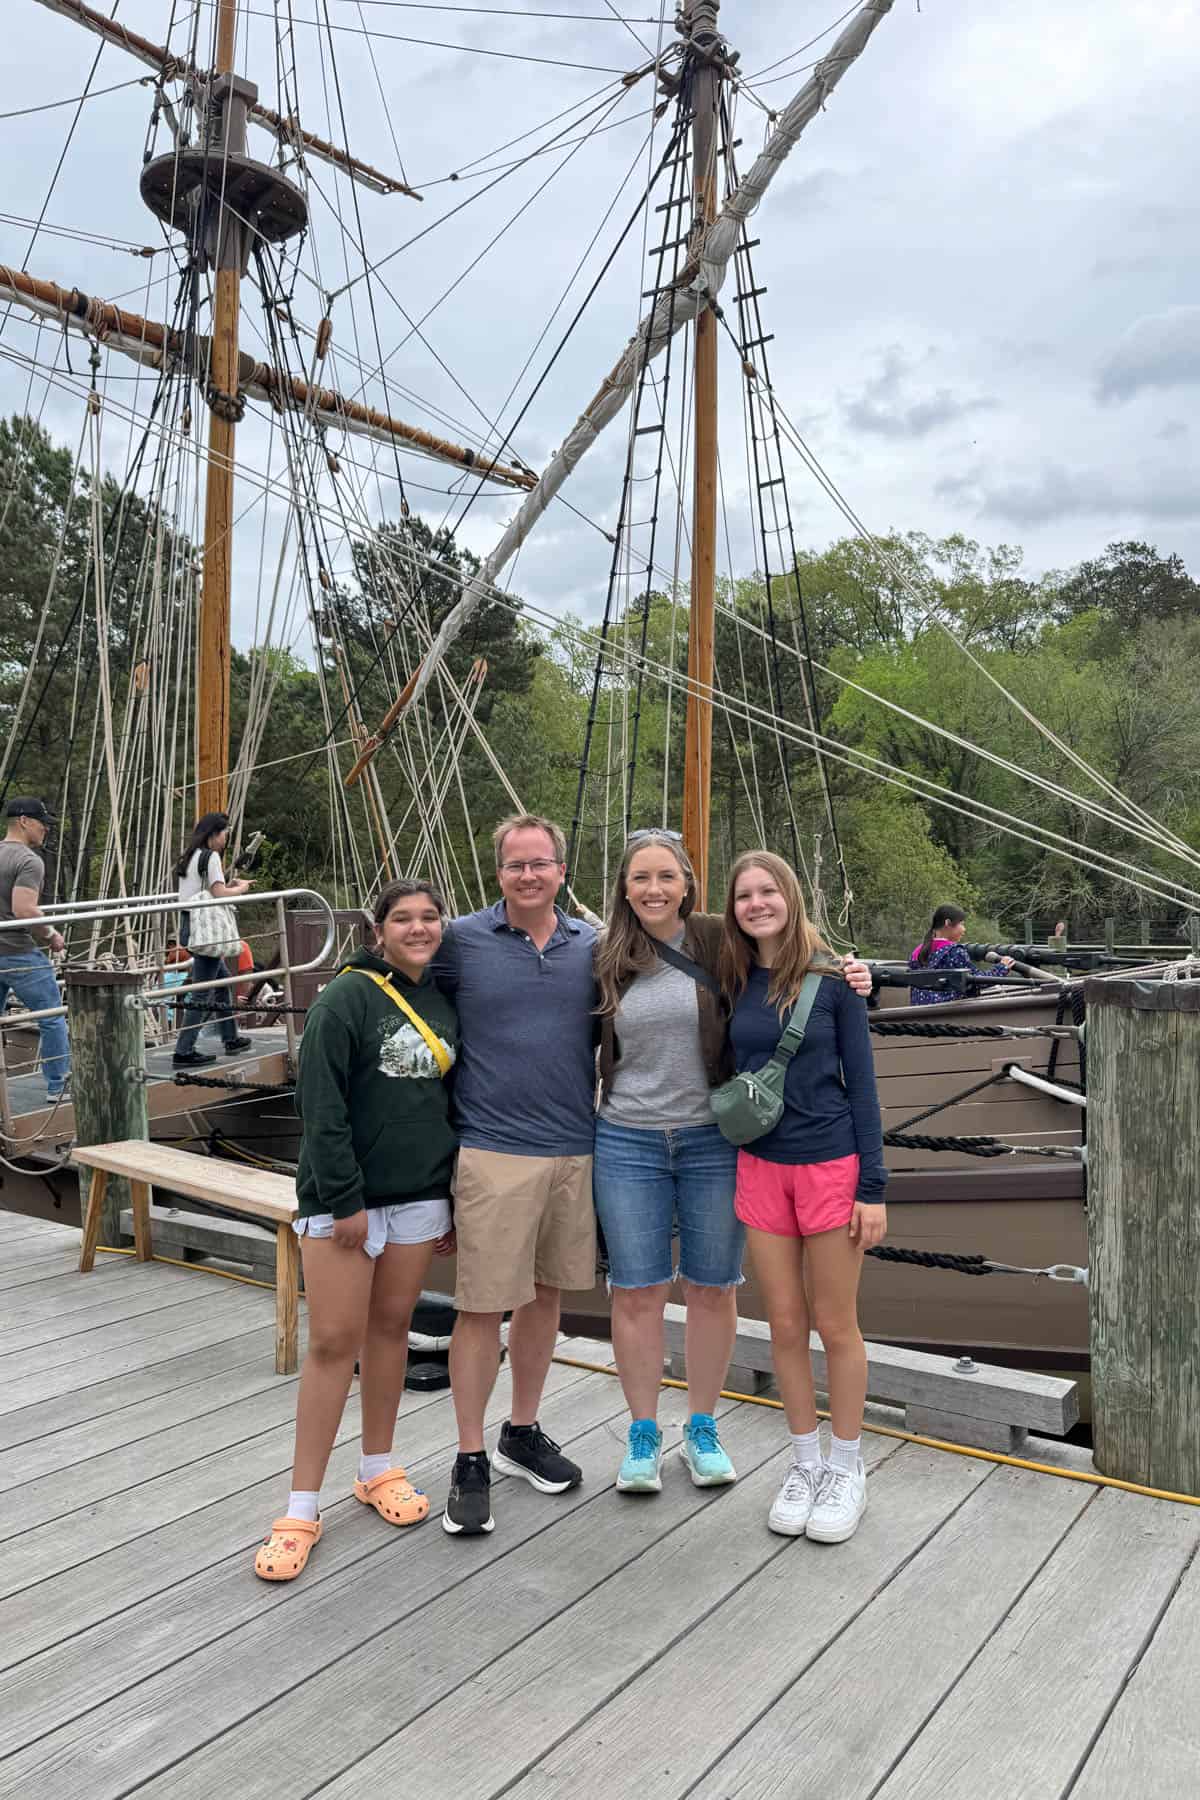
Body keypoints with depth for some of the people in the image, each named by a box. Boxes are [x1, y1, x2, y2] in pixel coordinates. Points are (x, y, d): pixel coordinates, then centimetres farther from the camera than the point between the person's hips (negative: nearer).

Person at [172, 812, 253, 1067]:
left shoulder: (189, 857, 15)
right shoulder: (210, 856, -12)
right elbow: (220, 894, -20)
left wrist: (230, 884, 13)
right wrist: (241, 888, -2)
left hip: (188, 926, 10)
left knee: (222, 977, 21)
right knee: (204, 991, -5)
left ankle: (231, 1039, 30)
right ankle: (183, 1052, -5)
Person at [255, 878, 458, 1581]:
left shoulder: (445, 1003, 8)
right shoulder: (347, 998, -10)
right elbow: (322, 1106, -15)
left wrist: (455, 1203, 15)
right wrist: (344, 1200, -18)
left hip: (421, 1196, 5)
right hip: (344, 1199, -5)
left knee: (391, 1327, 15)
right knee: (333, 1342, -2)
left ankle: (379, 1469, 32)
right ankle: (302, 1509, 9)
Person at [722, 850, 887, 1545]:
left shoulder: (831, 978, -8)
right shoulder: (736, 983, 2)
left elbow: (861, 1082, -6)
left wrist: (872, 1186, -9)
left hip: (831, 1164, -3)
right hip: (761, 1166, 4)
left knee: (836, 1325, 8)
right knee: (786, 1325, 11)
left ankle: (847, 1471, 26)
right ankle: (805, 1464, 29)